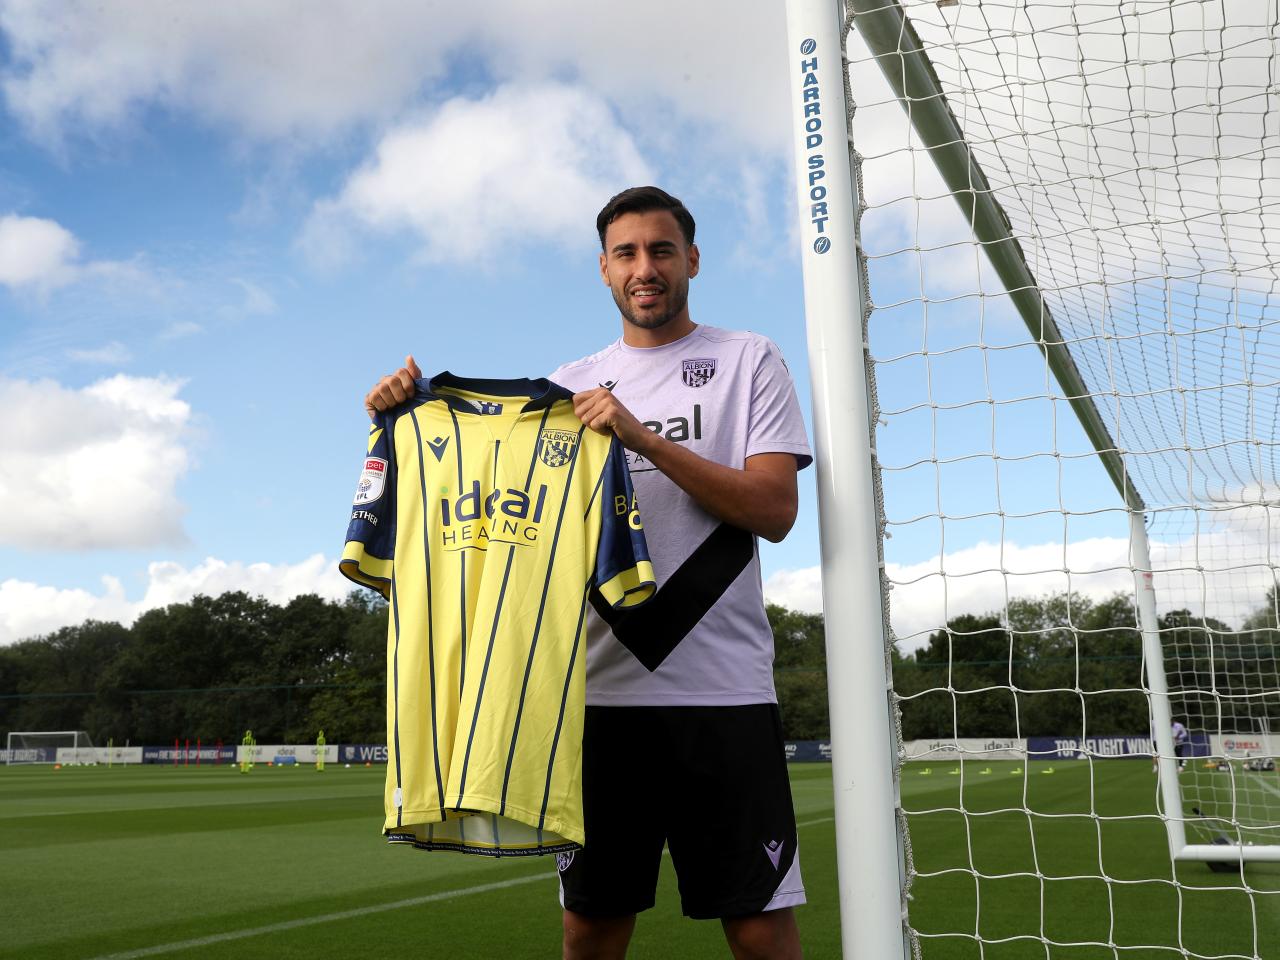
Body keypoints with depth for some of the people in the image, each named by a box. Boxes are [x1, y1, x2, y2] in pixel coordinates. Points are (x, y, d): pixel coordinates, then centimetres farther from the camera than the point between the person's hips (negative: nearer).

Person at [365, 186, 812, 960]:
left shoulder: (750, 360, 5)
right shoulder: (572, 382, 15)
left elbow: (775, 510, -7)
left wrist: (644, 438, -15)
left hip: (724, 691, -2)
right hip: (600, 690, 3)